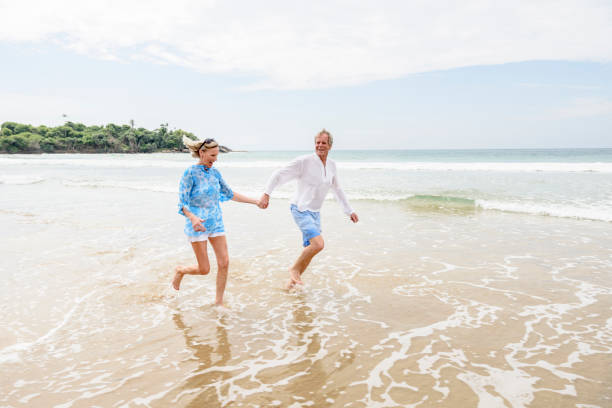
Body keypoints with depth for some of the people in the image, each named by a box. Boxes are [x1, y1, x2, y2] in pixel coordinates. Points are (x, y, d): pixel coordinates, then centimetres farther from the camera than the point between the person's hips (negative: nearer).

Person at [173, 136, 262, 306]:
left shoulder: (215, 173, 5)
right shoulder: (190, 173, -13)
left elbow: (229, 194, 17)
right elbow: (182, 204, -15)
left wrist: (255, 201, 16)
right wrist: (193, 218, -36)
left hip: (216, 223, 6)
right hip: (197, 225, -5)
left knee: (224, 263, -1)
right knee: (204, 269, -1)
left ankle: (219, 301, 16)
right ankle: (180, 270, 32)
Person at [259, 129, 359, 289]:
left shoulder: (332, 165, 7)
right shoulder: (304, 161, -13)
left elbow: (337, 189, 20)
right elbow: (279, 175, -11)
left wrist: (349, 211, 22)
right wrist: (266, 194, -22)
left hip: (315, 213, 7)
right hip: (301, 209, -7)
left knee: (310, 249, 10)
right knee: (318, 244, -22)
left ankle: (292, 281, 28)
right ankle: (294, 269, 2)